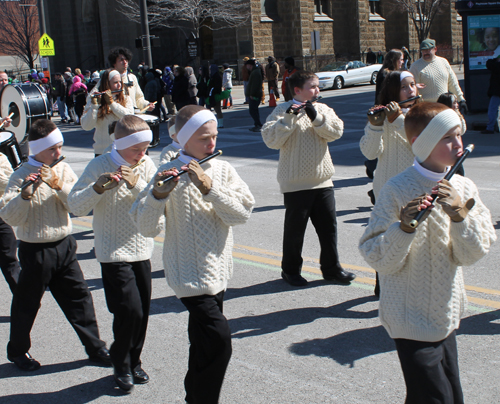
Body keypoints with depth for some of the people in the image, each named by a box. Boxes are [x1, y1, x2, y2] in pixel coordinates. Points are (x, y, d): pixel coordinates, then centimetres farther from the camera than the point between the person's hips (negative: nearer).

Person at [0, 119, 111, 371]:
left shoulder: (63, 170, 2)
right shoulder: (22, 176, -12)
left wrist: (59, 185, -20)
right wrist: (26, 193, -32)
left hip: (64, 246, 4)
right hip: (35, 250, -4)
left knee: (79, 298, 10)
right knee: (26, 303, 11)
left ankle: (95, 348, 22)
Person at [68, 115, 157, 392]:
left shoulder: (146, 165, 1)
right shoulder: (100, 166, -11)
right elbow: (75, 207, -16)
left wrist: (136, 184, -22)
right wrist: (98, 187, -30)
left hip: (142, 251, 5)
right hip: (114, 252, -4)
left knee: (142, 311, 11)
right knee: (130, 310, -9)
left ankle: (133, 361, 32)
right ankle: (121, 366, 15)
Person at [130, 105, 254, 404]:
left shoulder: (223, 169, 2)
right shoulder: (170, 175, -12)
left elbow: (243, 213, -10)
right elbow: (147, 228, -18)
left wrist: (210, 188, -22)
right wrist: (158, 194, -35)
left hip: (218, 272, 6)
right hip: (191, 274, -6)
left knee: (204, 342, 19)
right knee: (219, 338, -15)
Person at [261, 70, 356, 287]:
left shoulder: (322, 109, 8)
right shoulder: (283, 111, -6)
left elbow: (336, 131, -7)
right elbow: (271, 140, -18)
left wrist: (316, 117, -19)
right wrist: (289, 118, -26)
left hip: (323, 181, 5)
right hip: (296, 184, -4)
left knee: (329, 226, 11)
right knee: (295, 228, 7)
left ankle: (331, 268, 26)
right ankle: (290, 270, 24)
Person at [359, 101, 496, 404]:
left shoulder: (463, 188, -1)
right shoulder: (398, 191, -17)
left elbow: (473, 254, -6)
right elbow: (377, 259, -19)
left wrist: (459, 213, -21)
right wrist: (404, 227, -35)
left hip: (446, 315, 6)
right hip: (413, 319, -6)